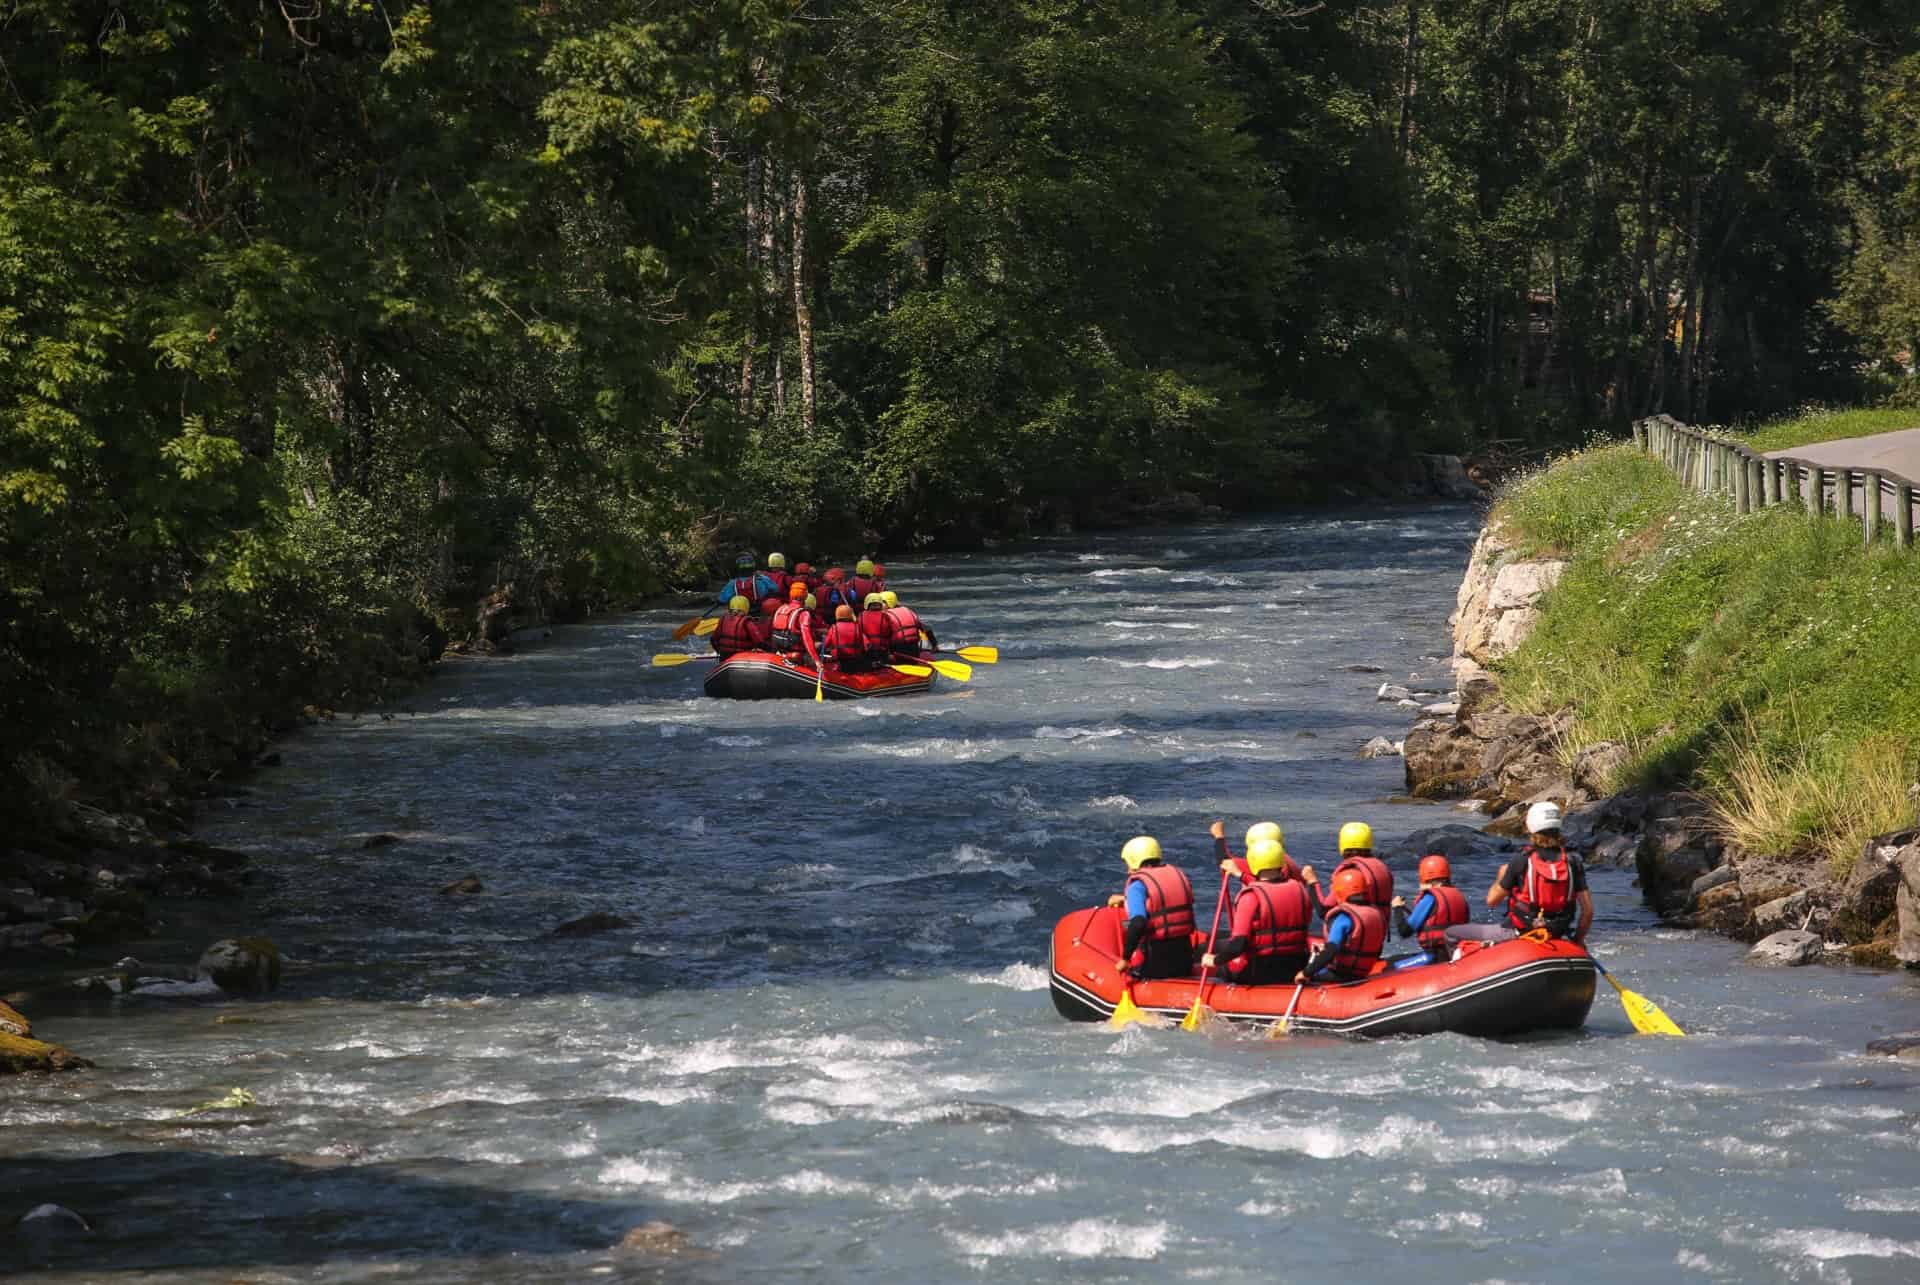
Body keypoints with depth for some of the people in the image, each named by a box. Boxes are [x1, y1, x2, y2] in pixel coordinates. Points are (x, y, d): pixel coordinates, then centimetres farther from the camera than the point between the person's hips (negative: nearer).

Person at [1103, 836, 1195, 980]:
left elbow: (1138, 923, -25)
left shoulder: (1137, 885, -10)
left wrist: (1125, 959, -16)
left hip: (1154, 964, -7)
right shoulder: (1177, 874, 10)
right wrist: (1126, 899, 40)